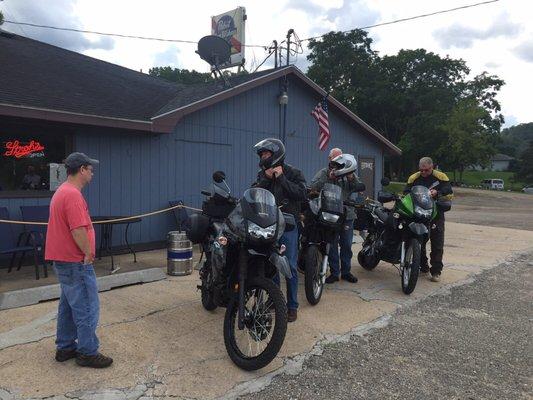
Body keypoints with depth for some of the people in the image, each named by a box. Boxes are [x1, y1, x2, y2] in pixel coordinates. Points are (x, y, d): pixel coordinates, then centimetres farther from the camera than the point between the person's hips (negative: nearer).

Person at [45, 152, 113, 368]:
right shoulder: (73, 195, -20)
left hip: (63, 260, 11)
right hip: (76, 262, -11)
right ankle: (88, 352, 7)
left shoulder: (61, 192, 14)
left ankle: (65, 347, 28)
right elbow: (78, 230, -26)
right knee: (87, 308, -2)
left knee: (68, 305, 18)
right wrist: (88, 253, -13)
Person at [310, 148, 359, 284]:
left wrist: (352, 179, -15)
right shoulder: (323, 173, 5)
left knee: (347, 245, 10)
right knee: (332, 245, 4)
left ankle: (346, 271, 22)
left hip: (347, 214, 3)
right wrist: (328, 178, -21)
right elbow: (313, 186, -12)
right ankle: (334, 272, 14)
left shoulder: (348, 172, 13)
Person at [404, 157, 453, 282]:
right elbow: (405, 194, 8)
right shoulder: (413, 178, 5)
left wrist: (437, 194, -20)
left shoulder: (441, 177, -1)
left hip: (436, 215, -2)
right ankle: (423, 266, 24)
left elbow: (450, 194, -3)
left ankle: (436, 271, 4)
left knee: (437, 245, -2)